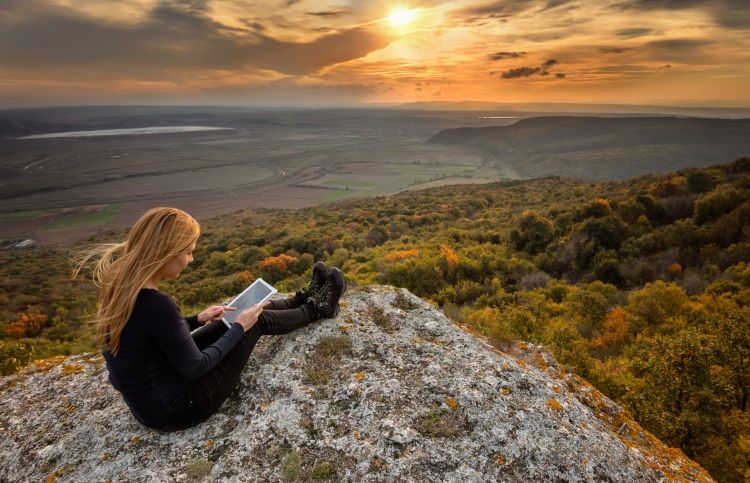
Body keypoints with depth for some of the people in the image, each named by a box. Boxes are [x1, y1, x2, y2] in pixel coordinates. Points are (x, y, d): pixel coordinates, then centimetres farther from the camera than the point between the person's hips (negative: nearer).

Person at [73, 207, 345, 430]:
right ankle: (316, 309, 26)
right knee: (257, 321, 0)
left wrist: (198, 319, 6)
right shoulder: (155, 304, -35)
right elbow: (196, 367, -23)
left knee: (242, 314, 12)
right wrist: (241, 328, -13)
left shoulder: (120, 287, -8)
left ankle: (305, 299, 32)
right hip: (174, 407, -7)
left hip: (150, 395, 8)